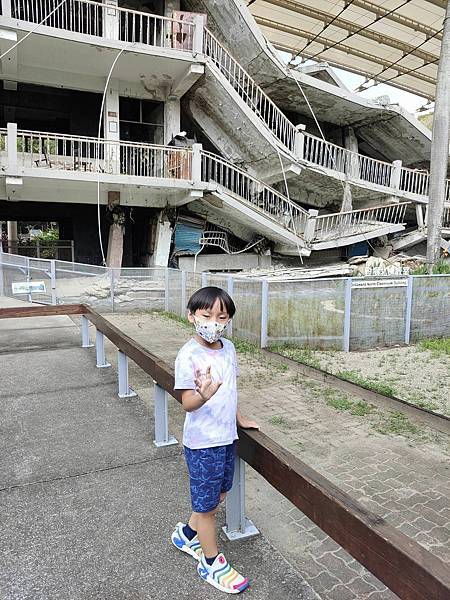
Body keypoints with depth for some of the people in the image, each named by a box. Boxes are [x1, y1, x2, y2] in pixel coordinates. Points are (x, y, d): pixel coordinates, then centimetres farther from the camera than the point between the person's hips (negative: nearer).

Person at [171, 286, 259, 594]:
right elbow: (188, 404, -25)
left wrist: (240, 419, 18)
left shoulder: (228, 348, 0)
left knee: (219, 494, 23)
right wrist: (203, 395, -45)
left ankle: (187, 533, 48)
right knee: (207, 504, 11)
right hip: (203, 442, -7)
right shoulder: (189, 356, -22)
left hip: (227, 437, 7)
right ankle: (212, 562, 34)